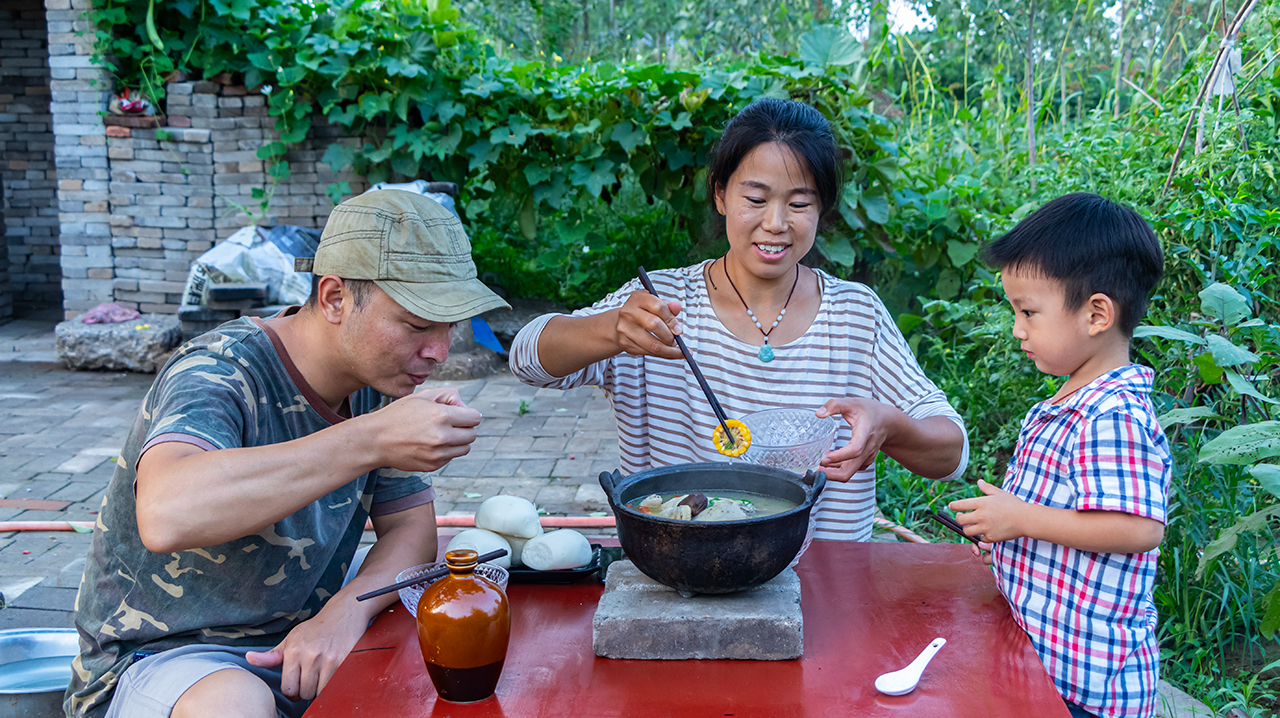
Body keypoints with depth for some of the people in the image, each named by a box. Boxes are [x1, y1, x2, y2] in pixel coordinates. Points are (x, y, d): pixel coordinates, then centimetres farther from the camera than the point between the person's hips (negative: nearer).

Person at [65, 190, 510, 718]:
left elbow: (412, 527, 1)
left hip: (299, 643, 6)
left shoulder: (376, 380, -1)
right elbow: (166, 515, -43)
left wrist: (345, 612, -20)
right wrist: (372, 440, -43)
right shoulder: (217, 373, -23)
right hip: (160, 653, -5)